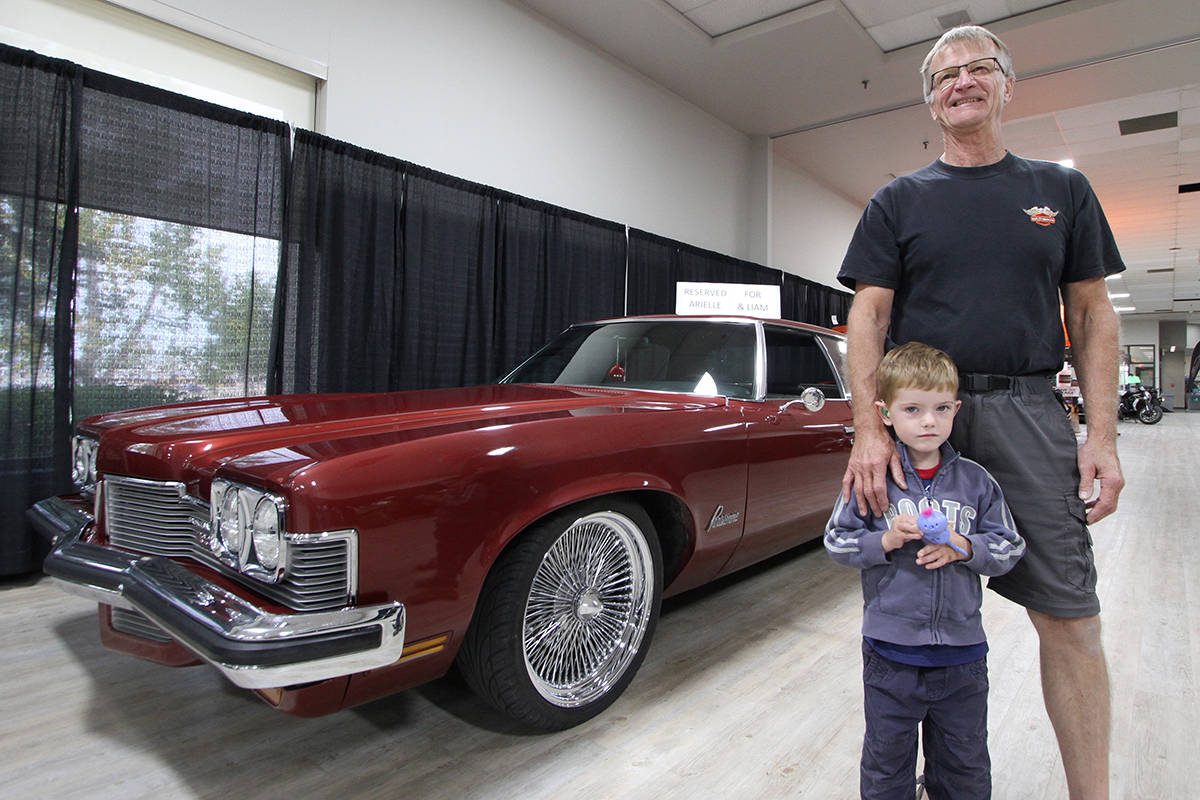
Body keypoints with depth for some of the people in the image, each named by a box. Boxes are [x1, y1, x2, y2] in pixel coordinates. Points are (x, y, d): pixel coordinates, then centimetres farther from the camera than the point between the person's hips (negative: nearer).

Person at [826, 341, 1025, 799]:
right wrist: (886, 540, -21)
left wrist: (963, 547, -17)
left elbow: (1010, 548, 1)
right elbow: (836, 542, -6)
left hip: (961, 653, 2)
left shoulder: (975, 481, -2)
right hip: (890, 653, -2)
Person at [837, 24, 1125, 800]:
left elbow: (1093, 315, 10)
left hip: (1028, 414, 1)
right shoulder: (898, 201, 8)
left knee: (1071, 617, 1)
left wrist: (1102, 436, -1)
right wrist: (869, 431, -14)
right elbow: (868, 315, -1)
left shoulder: (1062, 190, 13)